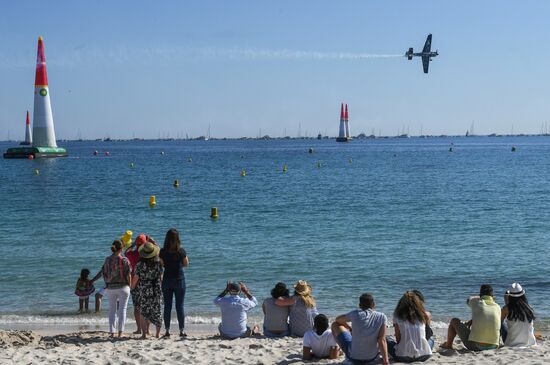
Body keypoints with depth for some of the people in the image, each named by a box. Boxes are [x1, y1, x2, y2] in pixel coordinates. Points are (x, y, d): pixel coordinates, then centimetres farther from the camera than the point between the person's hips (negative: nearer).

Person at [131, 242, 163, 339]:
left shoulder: (140, 264, -12)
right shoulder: (158, 263, -6)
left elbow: (136, 277, -7)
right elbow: (161, 277, 1)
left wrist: (132, 286, 11)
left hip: (143, 290, -2)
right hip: (156, 290, 2)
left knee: (143, 312, 7)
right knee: (157, 311, 11)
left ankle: (144, 333, 3)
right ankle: (158, 333, 15)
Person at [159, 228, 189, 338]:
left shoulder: (163, 251, -6)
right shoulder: (181, 251, -9)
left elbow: (161, 264, 2)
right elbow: (186, 264, 2)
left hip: (167, 280, 1)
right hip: (179, 280, -1)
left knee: (167, 306, 7)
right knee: (180, 306, 5)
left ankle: (167, 331, 8)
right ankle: (182, 330, 6)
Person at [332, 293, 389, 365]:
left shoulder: (355, 314, -8)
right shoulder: (382, 317, -8)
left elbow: (338, 319, 12)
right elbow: (382, 341, -14)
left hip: (354, 357, -1)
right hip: (373, 357, 2)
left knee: (335, 325, 17)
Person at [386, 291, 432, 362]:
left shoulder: (398, 316, -3)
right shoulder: (422, 315, 2)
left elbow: (398, 338, 2)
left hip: (404, 357, -2)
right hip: (424, 356, 2)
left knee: (388, 339, 26)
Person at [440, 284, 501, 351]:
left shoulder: (476, 302, -1)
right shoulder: (497, 307, 6)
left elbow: (468, 300, 25)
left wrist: (481, 297, 40)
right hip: (493, 346, 4)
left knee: (454, 321, 20)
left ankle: (448, 345, 40)